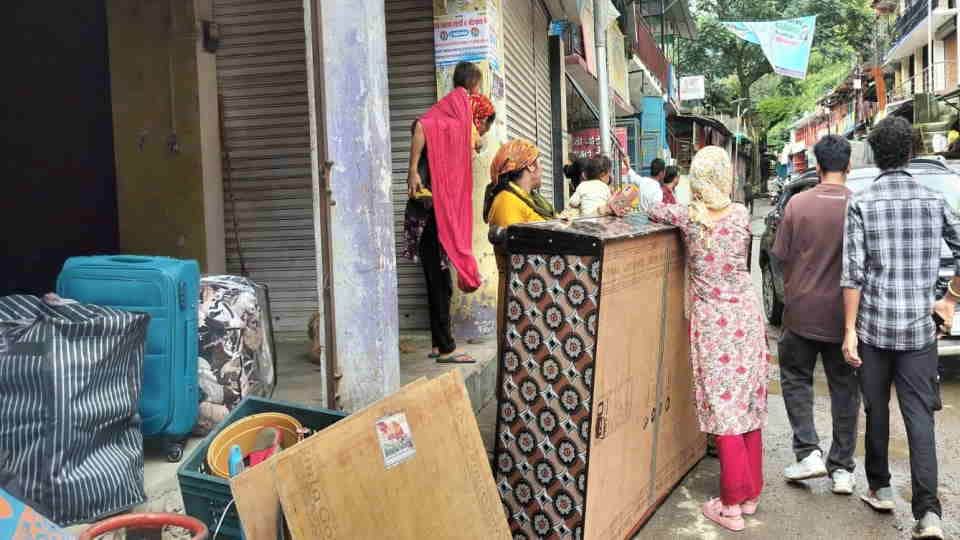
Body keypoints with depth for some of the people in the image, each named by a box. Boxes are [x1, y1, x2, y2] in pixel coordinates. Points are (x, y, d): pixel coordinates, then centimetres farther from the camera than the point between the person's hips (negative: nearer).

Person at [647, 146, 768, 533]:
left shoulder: (687, 216, -7)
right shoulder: (741, 214, -2)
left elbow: (654, 210, 12)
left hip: (711, 320, -3)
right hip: (745, 314, 3)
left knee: (724, 405, 1)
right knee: (749, 402, 12)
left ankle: (732, 505, 6)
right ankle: (751, 492, 25)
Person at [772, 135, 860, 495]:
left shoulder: (798, 204, -8)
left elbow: (781, 255, -2)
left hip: (803, 310, -1)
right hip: (844, 313, 1)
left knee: (796, 378, 17)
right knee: (844, 388, 11)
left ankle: (808, 452, 8)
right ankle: (842, 468, 17)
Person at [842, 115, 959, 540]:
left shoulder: (862, 203, -5)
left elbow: (853, 272, -9)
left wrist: (850, 330, -6)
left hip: (874, 325, -1)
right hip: (920, 327, 2)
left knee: (876, 409, 14)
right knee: (919, 415, 2)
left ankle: (880, 489, 28)